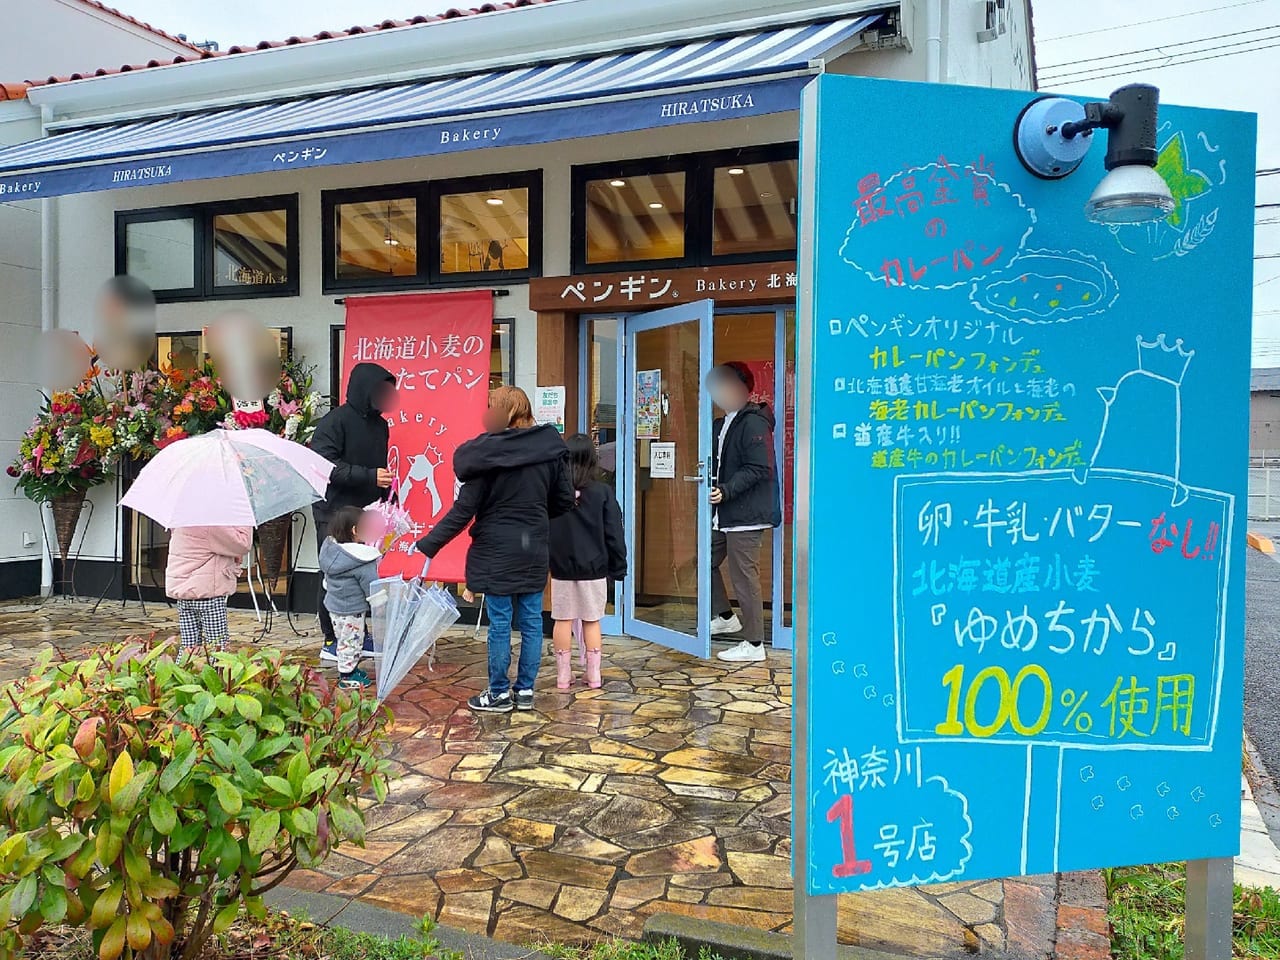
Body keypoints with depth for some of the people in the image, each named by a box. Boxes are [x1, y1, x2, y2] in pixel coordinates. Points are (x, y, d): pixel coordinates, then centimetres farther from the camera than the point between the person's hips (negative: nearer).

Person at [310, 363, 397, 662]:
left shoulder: (380, 424, 13)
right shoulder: (335, 421, -11)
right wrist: (369, 477, -24)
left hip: (366, 512, 7)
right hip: (334, 512, -7)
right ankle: (331, 641, 12)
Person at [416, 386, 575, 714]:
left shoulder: (486, 453, -13)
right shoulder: (551, 447, -1)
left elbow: (463, 511, -13)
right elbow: (564, 500, 5)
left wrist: (427, 546, -7)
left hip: (497, 550, -4)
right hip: (535, 549, 4)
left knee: (500, 623, 5)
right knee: (531, 621, 11)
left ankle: (499, 694, 15)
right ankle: (525, 691, 19)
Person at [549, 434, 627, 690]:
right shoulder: (602, 492, -8)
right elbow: (614, 534, -6)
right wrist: (618, 567, 2)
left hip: (561, 568, 1)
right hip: (594, 569, 0)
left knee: (563, 620, 8)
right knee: (592, 621, 9)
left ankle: (563, 675, 13)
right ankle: (594, 675, 13)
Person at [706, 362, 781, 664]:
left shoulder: (753, 424, -13)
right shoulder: (721, 425, 17)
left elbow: (757, 469, -20)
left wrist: (726, 491, -25)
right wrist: (711, 484, 3)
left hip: (746, 515, -10)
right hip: (724, 514, 10)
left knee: (744, 577, -4)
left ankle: (754, 644, 6)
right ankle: (725, 617, 35)